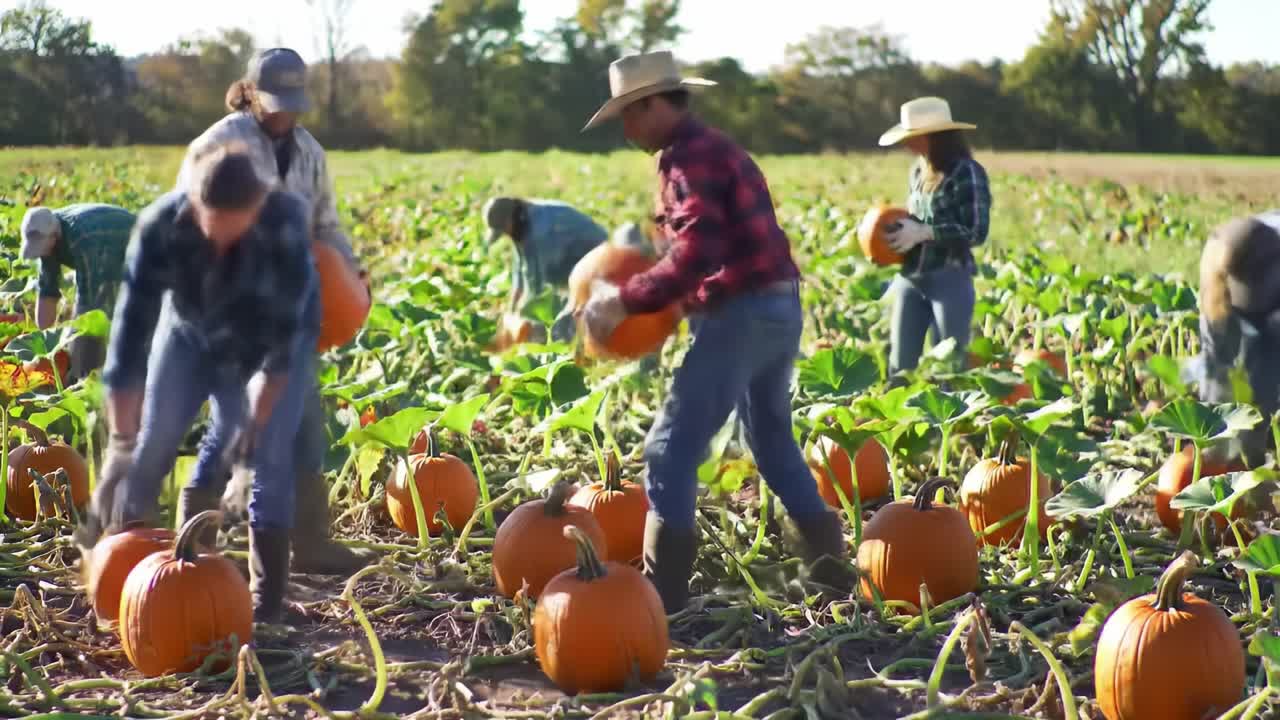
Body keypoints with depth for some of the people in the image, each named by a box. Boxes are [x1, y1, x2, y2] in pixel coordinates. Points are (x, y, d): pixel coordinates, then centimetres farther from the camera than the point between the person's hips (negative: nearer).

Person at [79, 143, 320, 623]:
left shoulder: (286, 222, -37)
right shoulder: (160, 226, -33)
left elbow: (286, 328, -30)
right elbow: (132, 325, -31)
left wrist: (258, 418, -28)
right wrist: (121, 441, -32)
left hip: (276, 336, -2)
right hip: (191, 332, 2)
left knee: (269, 456, -11)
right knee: (151, 446, -4)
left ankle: (266, 598, -2)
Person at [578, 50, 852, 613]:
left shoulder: (691, 156, -13)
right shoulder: (714, 148, 19)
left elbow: (696, 252, -25)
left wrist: (625, 300, -19)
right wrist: (642, 297, 11)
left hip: (743, 314, -11)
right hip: (778, 308, 11)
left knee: (670, 450, -6)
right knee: (773, 441, 24)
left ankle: (662, 593, -5)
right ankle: (830, 566, 32)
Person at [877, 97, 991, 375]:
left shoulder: (967, 172, -12)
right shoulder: (918, 170, 9)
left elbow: (977, 232, -16)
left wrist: (922, 233, -19)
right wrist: (895, 230, 1)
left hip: (950, 280, -7)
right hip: (910, 279, 7)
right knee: (900, 364, 8)